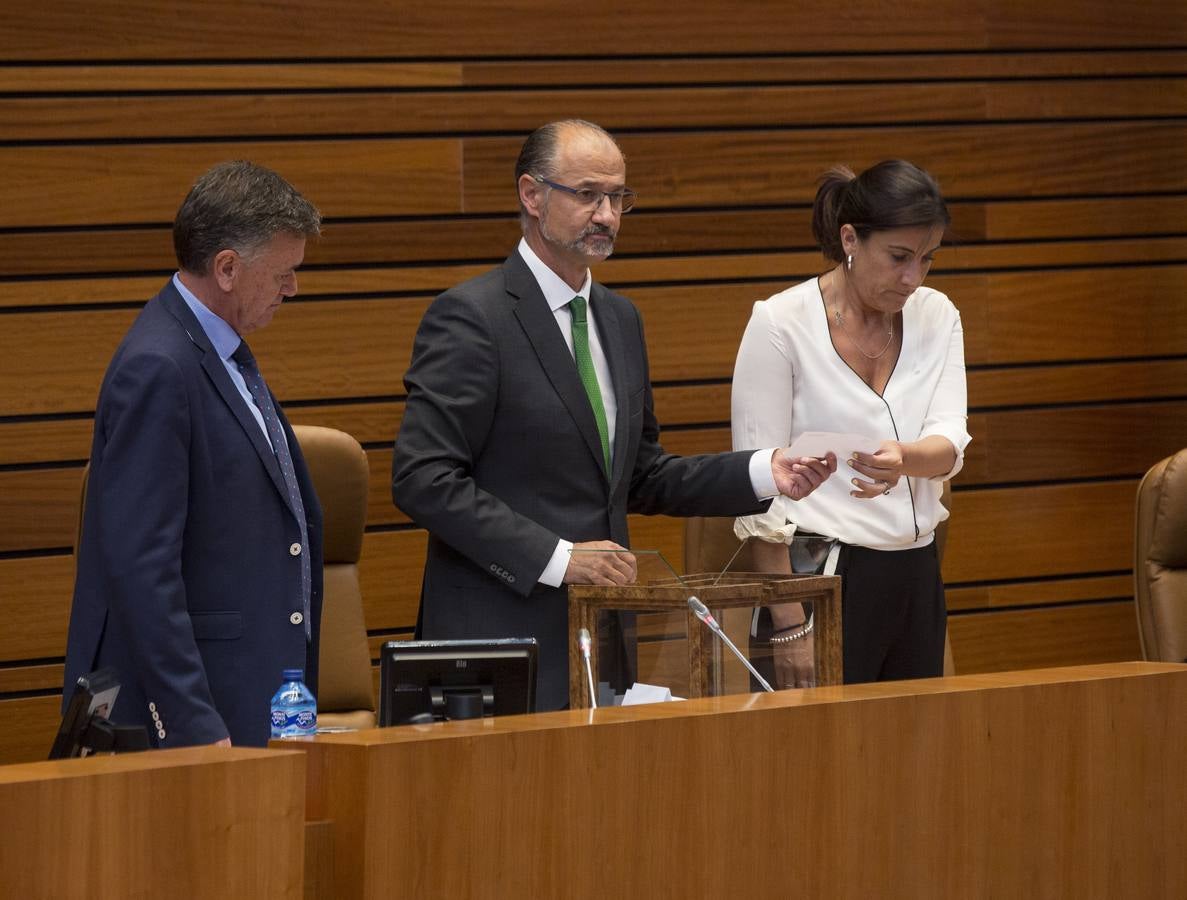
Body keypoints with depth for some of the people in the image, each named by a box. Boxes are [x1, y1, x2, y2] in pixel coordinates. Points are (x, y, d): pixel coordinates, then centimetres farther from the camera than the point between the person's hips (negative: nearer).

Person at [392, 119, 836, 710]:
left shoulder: (618, 319, 16)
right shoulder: (469, 317, -10)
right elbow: (423, 479, -17)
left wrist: (764, 474, 6)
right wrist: (557, 557, -20)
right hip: (502, 634, -7)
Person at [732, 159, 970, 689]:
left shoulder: (936, 317, 7)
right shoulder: (781, 322, -8)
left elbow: (950, 443, -5)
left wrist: (904, 460, -30)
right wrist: (788, 624, -14)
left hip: (917, 579, 5)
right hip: (821, 578, -5)